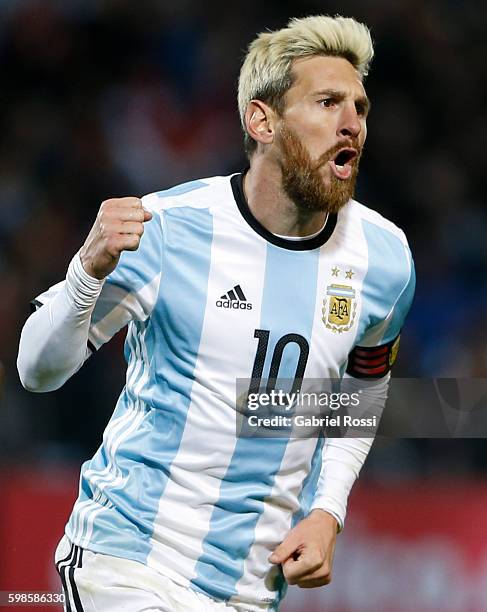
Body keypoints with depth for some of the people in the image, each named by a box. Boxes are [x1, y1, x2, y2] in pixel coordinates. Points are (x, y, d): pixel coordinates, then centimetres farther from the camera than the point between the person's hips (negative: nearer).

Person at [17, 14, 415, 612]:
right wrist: (90, 270, -28)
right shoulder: (169, 227, -14)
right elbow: (39, 371, -10)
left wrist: (327, 513, 4)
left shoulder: (384, 256, -1)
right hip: (129, 562, -4)